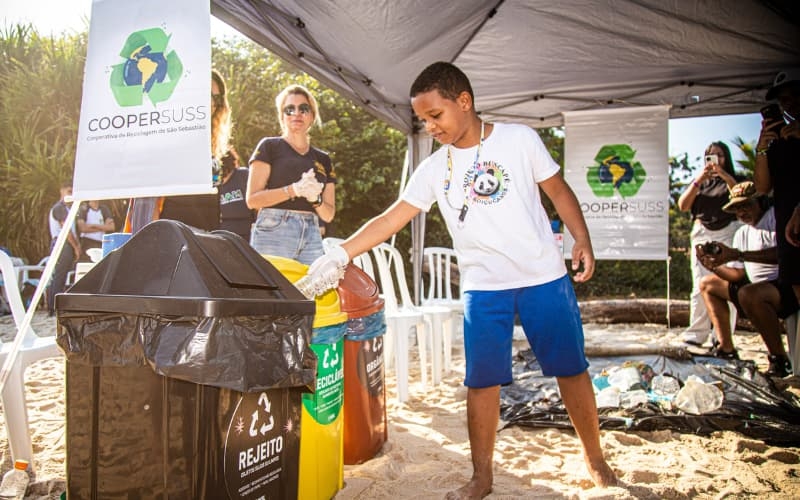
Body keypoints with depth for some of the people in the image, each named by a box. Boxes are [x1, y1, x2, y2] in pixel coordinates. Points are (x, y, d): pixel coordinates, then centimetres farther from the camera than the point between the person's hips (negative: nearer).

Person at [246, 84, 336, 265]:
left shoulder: (323, 159, 19)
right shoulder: (269, 147, 7)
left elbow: (328, 215, 16)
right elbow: (252, 199, -2)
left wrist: (316, 199, -5)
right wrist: (294, 190, -14)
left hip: (311, 236, 4)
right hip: (274, 230, -4)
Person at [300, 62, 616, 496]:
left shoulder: (519, 138, -2)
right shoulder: (434, 169, 3)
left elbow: (558, 190, 5)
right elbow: (391, 219, -1)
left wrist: (582, 239, -7)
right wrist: (339, 255, -9)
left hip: (544, 278, -1)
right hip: (483, 288, 1)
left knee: (571, 369, 10)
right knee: (482, 382, 4)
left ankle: (594, 458, 33)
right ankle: (481, 477, 22)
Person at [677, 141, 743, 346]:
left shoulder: (735, 180, 16)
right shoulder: (698, 183, 20)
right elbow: (683, 205, 3)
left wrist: (725, 176, -13)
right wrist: (699, 180, -6)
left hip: (730, 233, -1)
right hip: (702, 235, 1)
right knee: (700, 287, -5)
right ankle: (695, 335, -4)